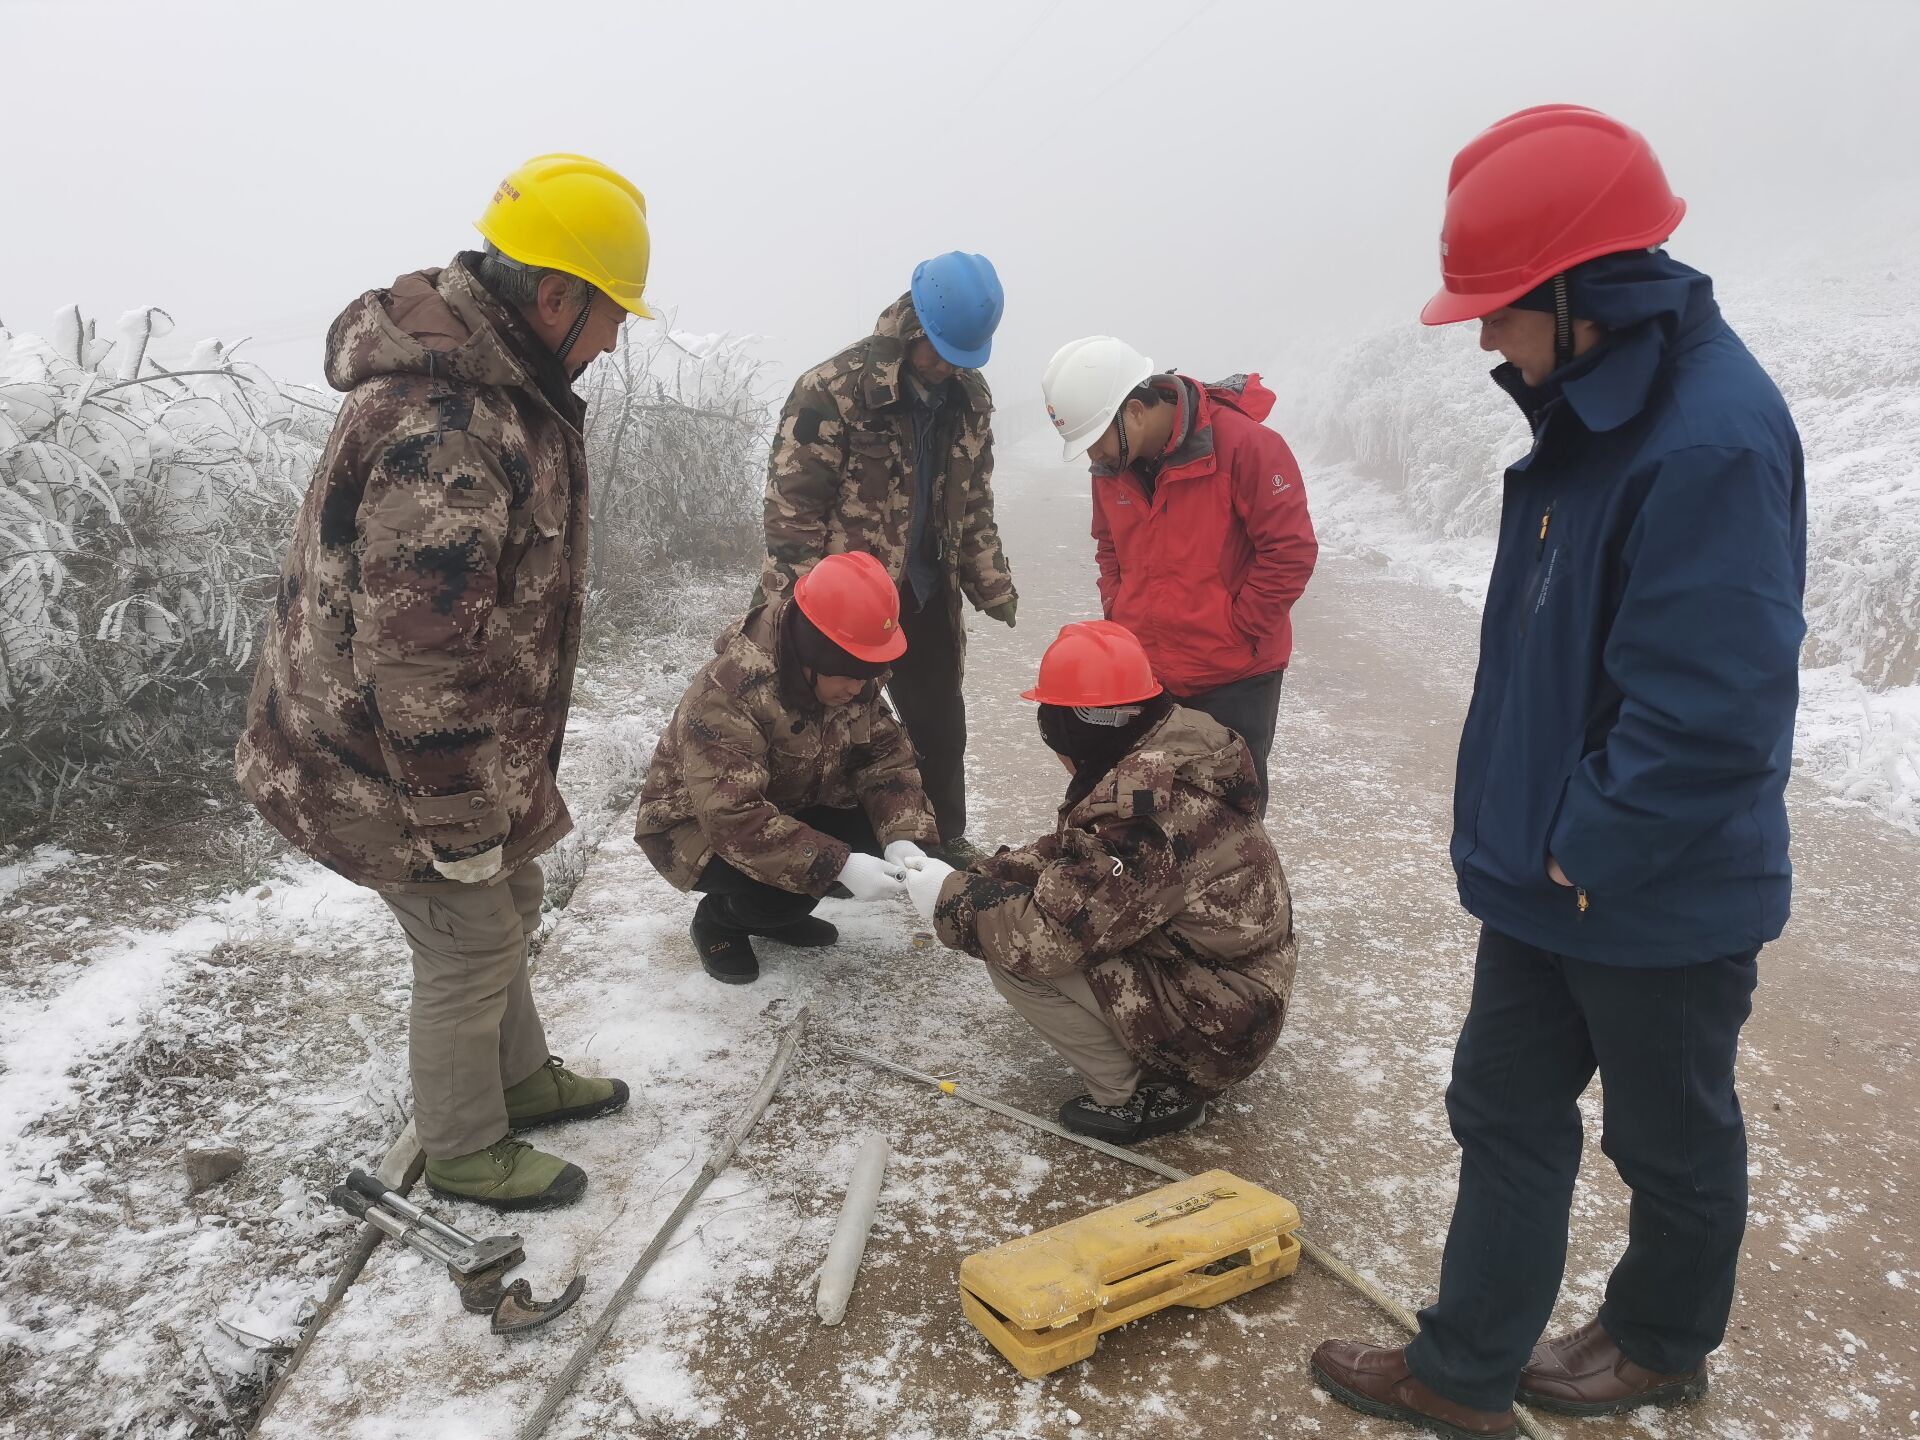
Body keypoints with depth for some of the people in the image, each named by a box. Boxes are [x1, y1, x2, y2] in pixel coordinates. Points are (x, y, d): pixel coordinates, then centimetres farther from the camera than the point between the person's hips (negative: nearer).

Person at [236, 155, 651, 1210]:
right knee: (471, 950, 7)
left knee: (507, 910, 24)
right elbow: (417, 654, -31)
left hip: (469, 737, 10)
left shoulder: (496, 383, 5)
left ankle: (519, 1079, 46)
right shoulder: (441, 428, -31)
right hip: (386, 766, -10)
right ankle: (464, 1154, 30)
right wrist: (459, 820, -22)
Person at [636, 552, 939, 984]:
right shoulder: (728, 692, -35)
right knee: (784, 889, -33)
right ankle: (717, 919, 2)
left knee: (880, 839, -15)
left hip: (790, 809, 7)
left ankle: (779, 912, 9)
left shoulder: (851, 677, -12)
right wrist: (837, 865, -46)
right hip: (699, 823, -7)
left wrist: (902, 838, -29)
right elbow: (733, 817, -41)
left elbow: (886, 758, -11)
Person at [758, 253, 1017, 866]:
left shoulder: (969, 398, 4)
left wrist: (994, 587, 10)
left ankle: (946, 841, 32)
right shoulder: (834, 388, -17)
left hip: (927, 593, 6)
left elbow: (974, 505, 14)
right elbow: (792, 504, -17)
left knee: (941, 725, 15)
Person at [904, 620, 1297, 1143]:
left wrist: (953, 900, -11)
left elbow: (1046, 935, -27)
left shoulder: (1140, 803, -32)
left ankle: (1142, 1094, 1)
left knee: (1016, 957, -14)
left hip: (1214, 1027, -10)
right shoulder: (1174, 748, -1)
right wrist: (981, 877, -1)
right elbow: (1069, 855, 10)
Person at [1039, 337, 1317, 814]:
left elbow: (1291, 551, -16)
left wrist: (1235, 632, -14)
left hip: (1234, 679, -6)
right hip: (1144, 677, 6)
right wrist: (1118, 618, 4)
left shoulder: (1243, 444, -18)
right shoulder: (1111, 464, 2)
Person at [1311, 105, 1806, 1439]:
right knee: (1504, 1113, 16)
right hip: (1551, 876, 9)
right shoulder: (1600, 407, 3)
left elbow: (1709, 717, -30)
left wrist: (1586, 852, -17)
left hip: (1661, 904, -8)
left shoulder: (1711, 442, -27)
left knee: (1673, 1142, 17)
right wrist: (1531, 827, 11)